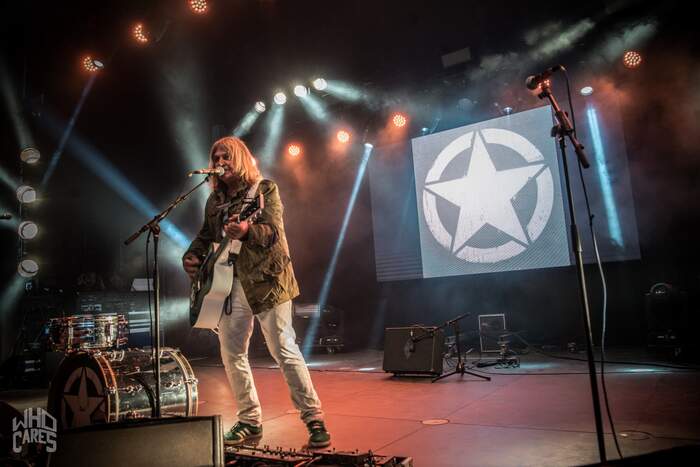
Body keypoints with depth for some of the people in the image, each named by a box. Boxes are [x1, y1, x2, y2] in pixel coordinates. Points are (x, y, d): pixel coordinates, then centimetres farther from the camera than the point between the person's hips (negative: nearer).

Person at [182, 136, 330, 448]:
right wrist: (191, 257, 2)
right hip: (230, 284, 7)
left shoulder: (265, 189, -2)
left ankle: (314, 420, 1)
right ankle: (250, 422, 21)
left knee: (284, 350, -9)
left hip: (265, 279, -6)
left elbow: (273, 232, -16)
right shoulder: (214, 200, 15)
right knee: (231, 353, 7)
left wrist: (246, 231, -37)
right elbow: (205, 236, 22)